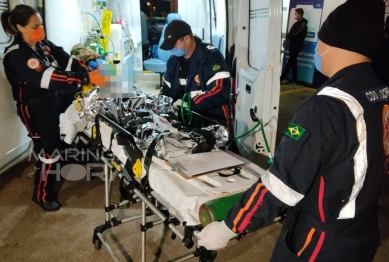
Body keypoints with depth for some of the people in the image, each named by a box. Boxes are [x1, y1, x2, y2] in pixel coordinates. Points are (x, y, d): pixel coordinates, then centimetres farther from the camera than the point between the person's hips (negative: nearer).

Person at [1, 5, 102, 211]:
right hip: (35, 109, -6)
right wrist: (86, 78, -40)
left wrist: (90, 72, -22)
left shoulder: (43, 45, 1)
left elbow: (67, 61, -5)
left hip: (53, 101, 7)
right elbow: (48, 77, -34)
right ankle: (42, 195, 23)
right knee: (48, 151, 3)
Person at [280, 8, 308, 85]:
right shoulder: (296, 24, 15)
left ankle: (281, 78, -6)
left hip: (297, 46, -8)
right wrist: (288, 35, -11)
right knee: (293, 62, 8)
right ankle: (294, 80, 12)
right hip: (292, 45, 8)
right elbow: (291, 34, 10)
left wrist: (287, 35, -10)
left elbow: (296, 35, -19)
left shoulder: (303, 25, -10)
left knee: (289, 62, -7)